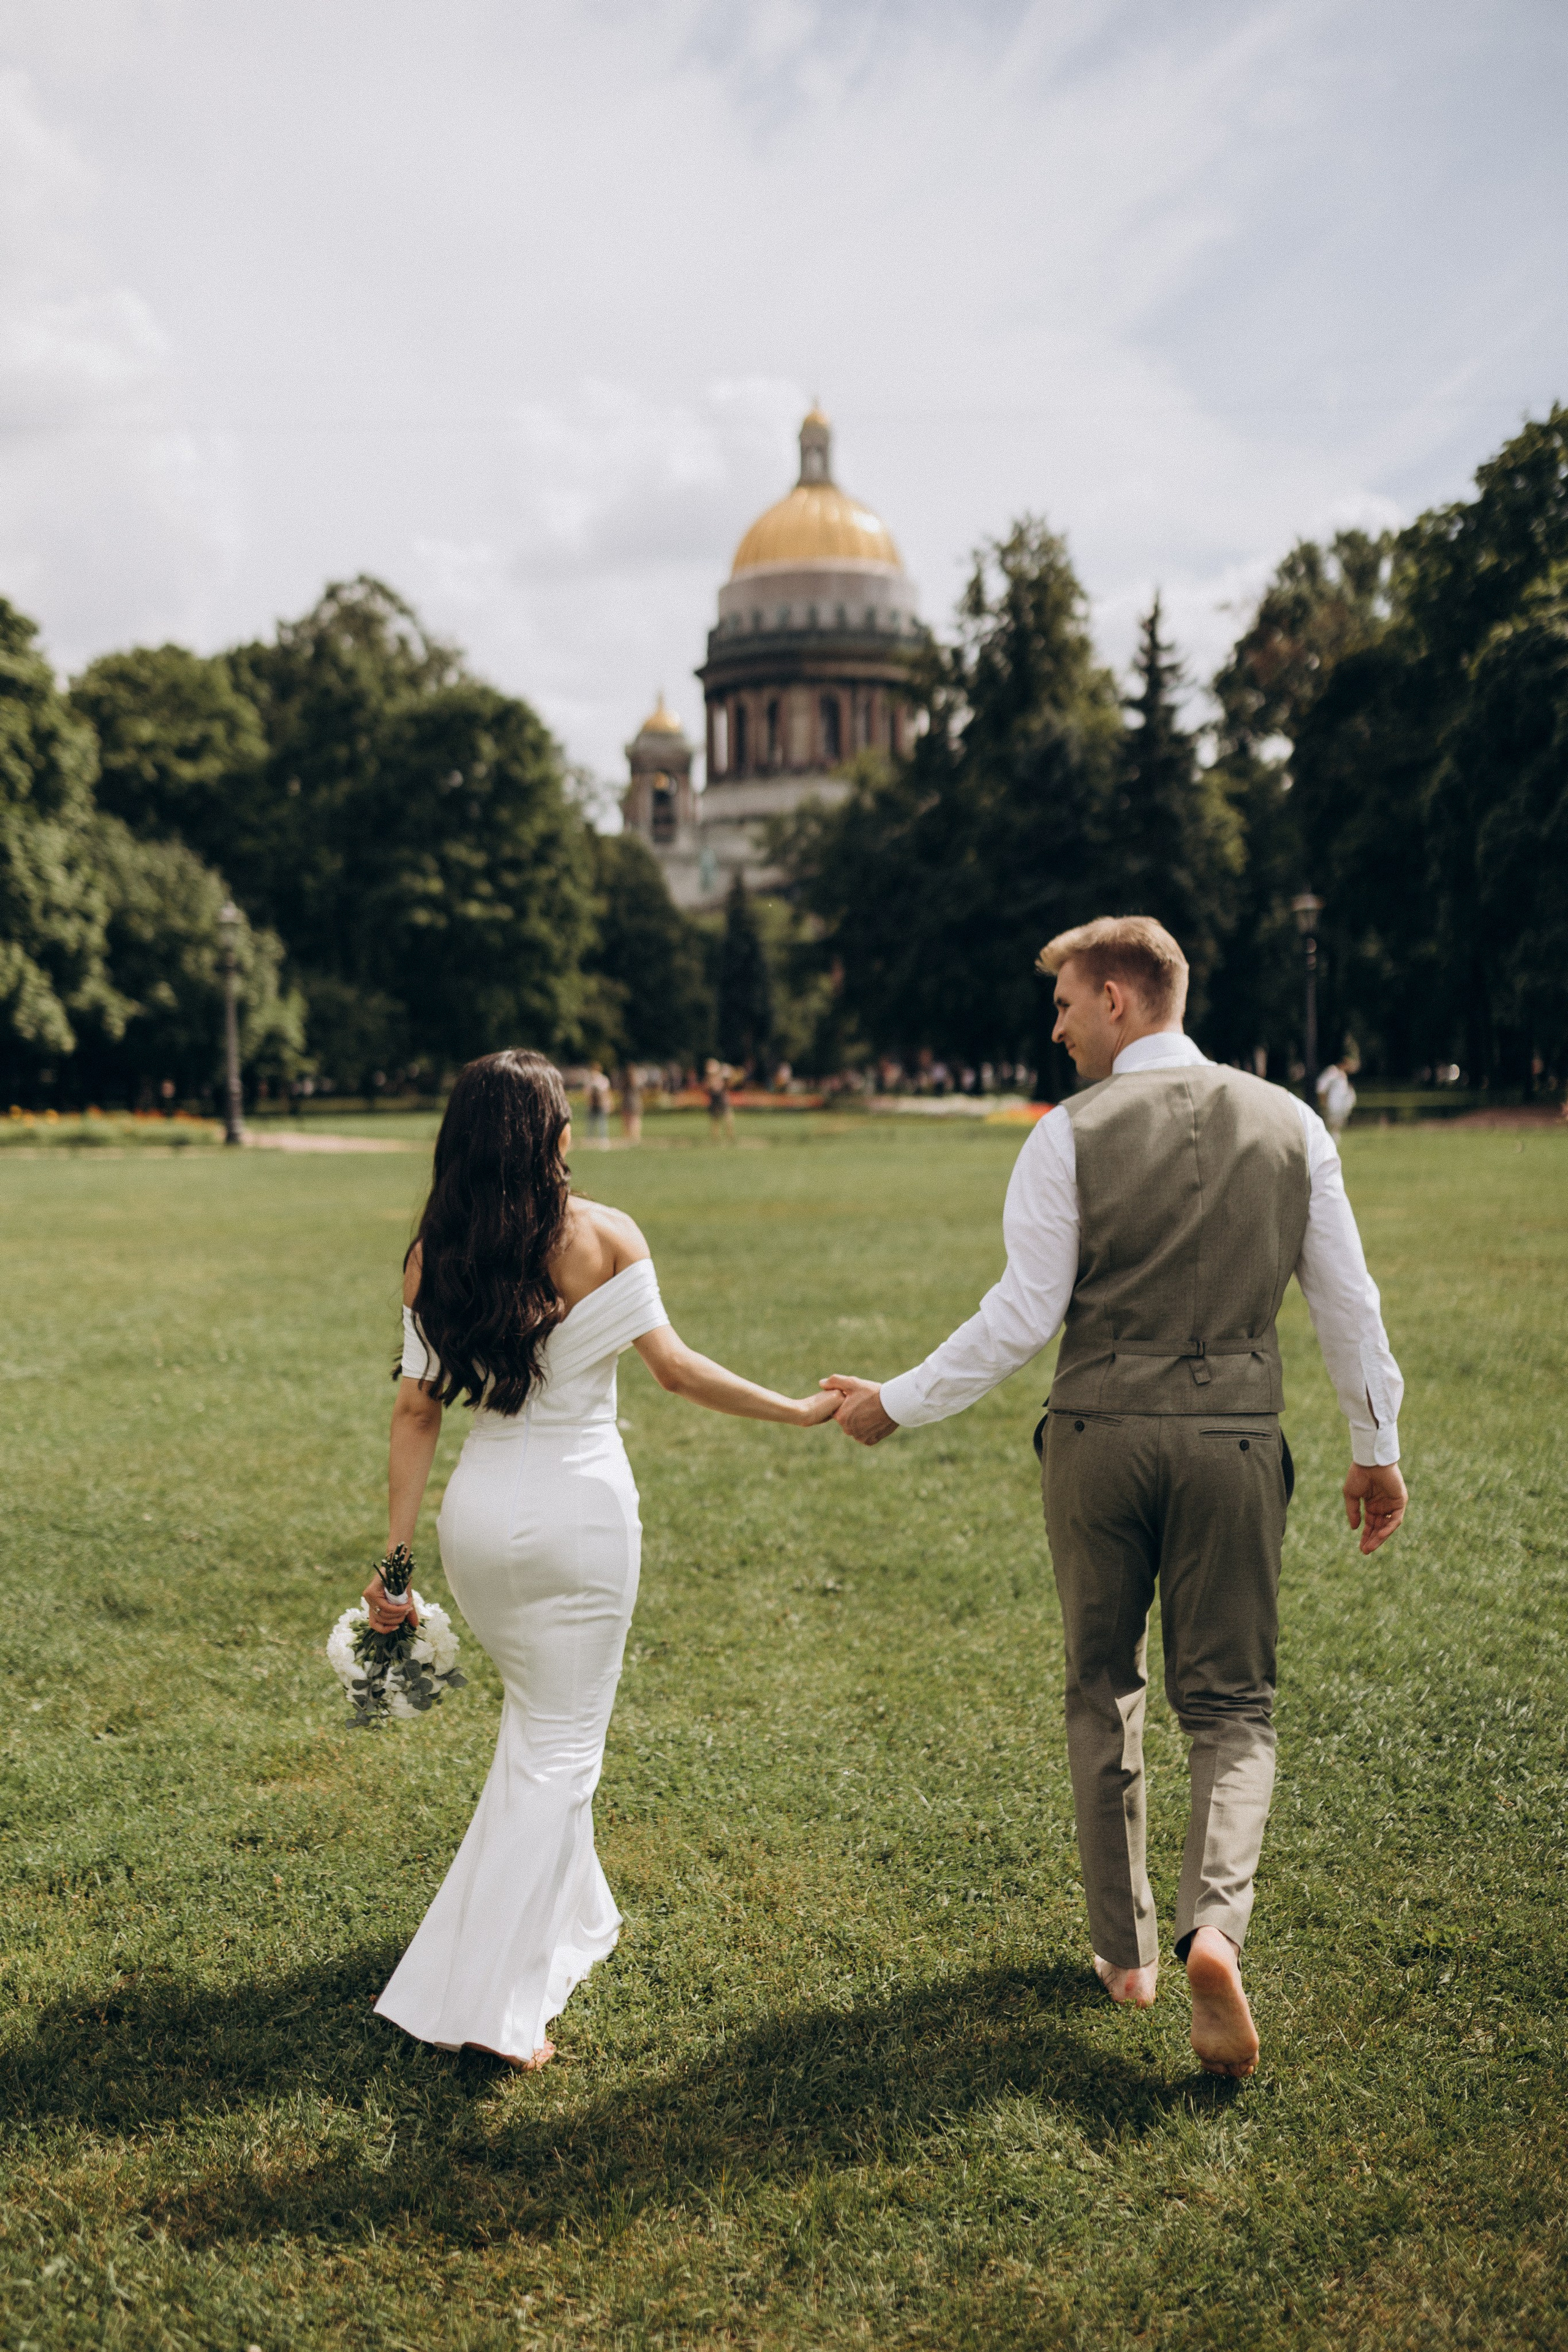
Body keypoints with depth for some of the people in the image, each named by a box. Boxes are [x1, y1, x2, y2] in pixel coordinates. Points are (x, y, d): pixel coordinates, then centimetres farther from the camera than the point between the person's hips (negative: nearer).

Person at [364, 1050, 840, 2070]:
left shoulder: (435, 1254, -1)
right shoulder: (603, 1237, -10)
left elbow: (417, 1410, 0)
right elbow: (675, 1366, -12)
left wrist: (396, 1553, 4)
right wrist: (799, 1410, -3)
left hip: (480, 1509, 5)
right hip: (578, 1506, -4)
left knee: (538, 1720, 26)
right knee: (561, 1746, 5)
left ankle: (570, 1917, 42)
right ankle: (488, 2003, 3)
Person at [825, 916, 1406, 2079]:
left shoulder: (1072, 1135, -6)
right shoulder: (1289, 1123, 3)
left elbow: (1024, 1318, -8)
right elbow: (1349, 1303, 6)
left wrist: (899, 1404, 3)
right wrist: (1377, 1448, 17)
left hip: (1101, 1436, -1)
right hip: (1236, 1435, 1)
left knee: (1103, 1690, 18)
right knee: (1232, 1703, 11)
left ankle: (1125, 1949, 24)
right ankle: (1216, 1921, -14)